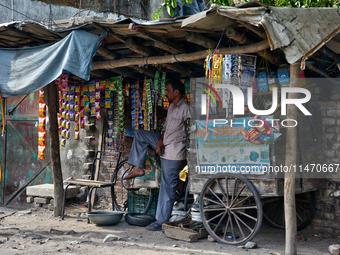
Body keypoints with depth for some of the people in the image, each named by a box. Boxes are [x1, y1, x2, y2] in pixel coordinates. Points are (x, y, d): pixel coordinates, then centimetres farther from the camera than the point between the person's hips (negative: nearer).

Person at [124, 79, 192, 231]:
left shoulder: (186, 109, -17)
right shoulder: (172, 107, 11)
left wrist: (187, 157, -14)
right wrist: (160, 141, -2)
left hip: (175, 153, -9)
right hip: (164, 147, 9)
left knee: (168, 187, -3)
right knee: (140, 134, 12)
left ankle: (162, 220, 6)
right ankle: (139, 168, 11)